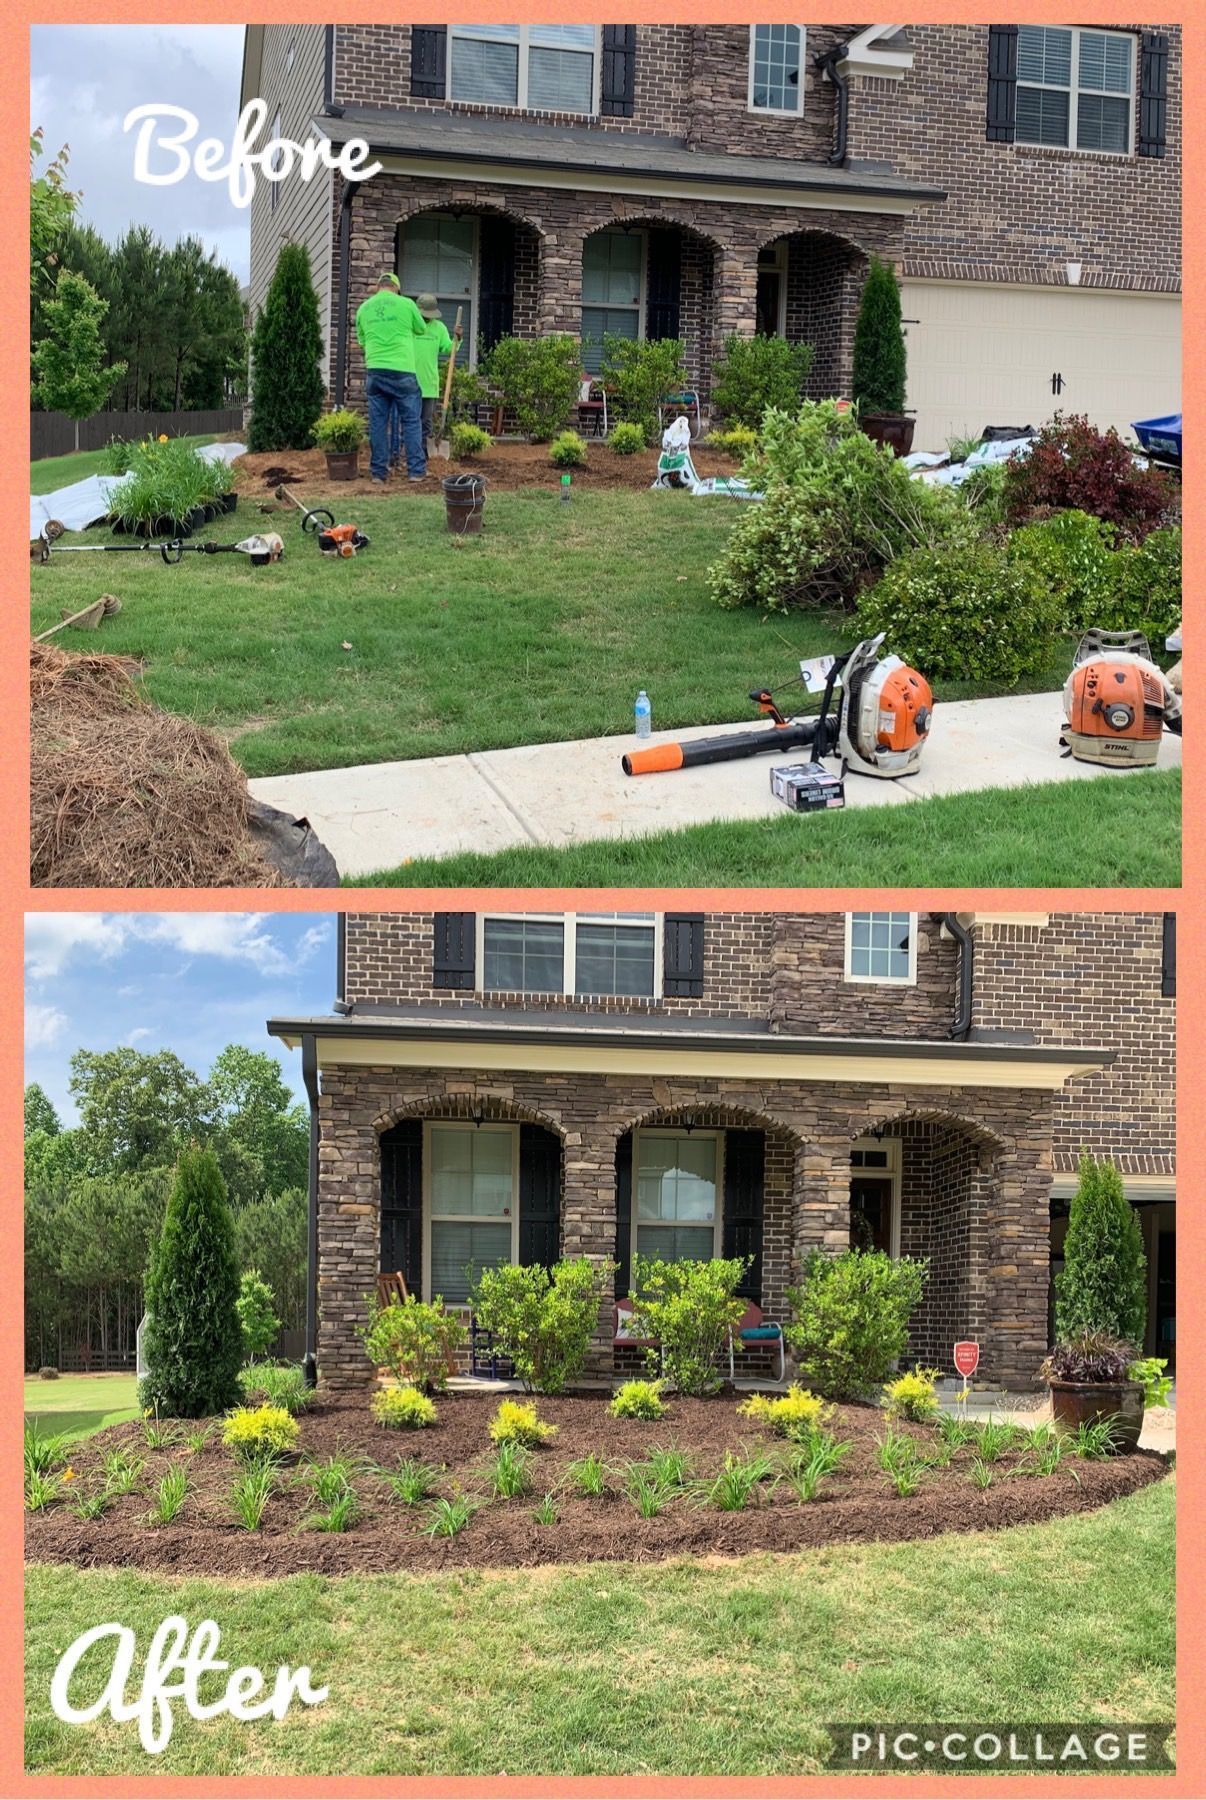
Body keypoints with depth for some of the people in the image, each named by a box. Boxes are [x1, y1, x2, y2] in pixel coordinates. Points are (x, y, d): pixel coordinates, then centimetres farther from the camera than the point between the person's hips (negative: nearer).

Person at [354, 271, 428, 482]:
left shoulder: (364, 308, 7)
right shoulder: (406, 304, -3)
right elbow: (421, 330, 12)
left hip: (375, 371, 3)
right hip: (403, 371, -3)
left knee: (378, 422, 8)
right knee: (411, 421, 5)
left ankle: (378, 471, 9)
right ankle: (416, 470, 2)